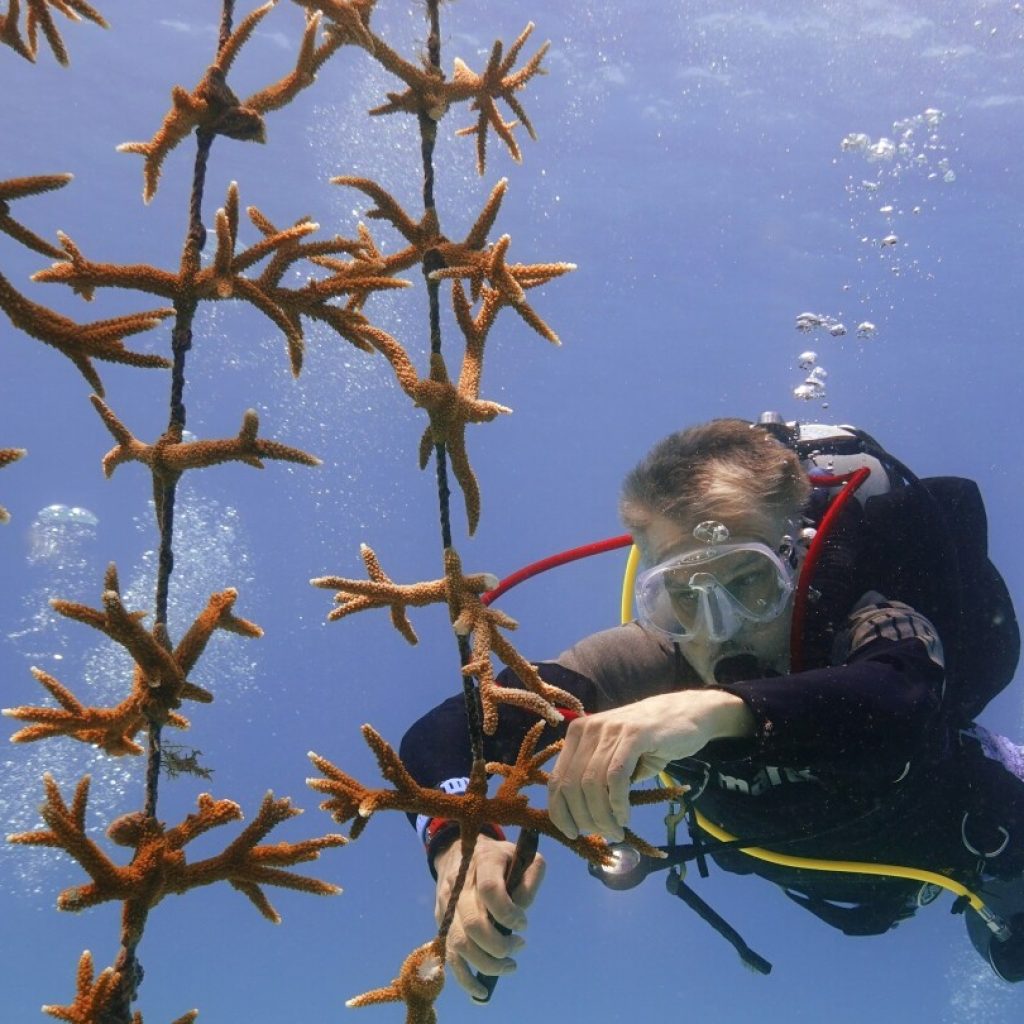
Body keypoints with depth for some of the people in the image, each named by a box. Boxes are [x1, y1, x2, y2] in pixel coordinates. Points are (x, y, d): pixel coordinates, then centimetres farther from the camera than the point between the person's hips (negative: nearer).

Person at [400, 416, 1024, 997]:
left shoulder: (860, 622, -43)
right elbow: (444, 733, -40)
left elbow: (911, 703, -68)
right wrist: (460, 842, -61)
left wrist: (720, 709, -82)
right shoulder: (650, 664, -36)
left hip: (971, 827, -3)